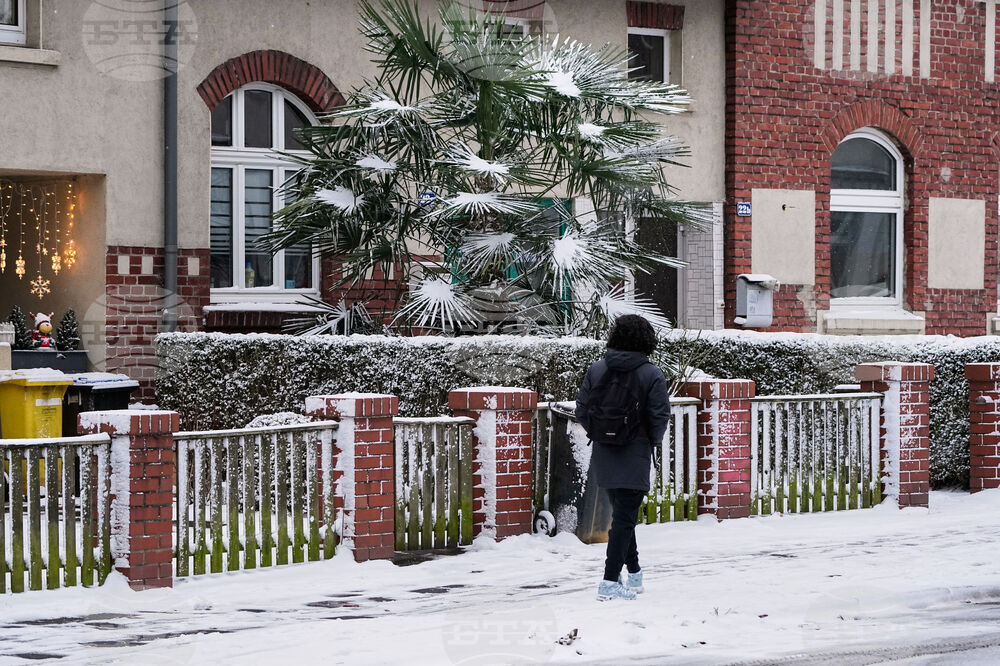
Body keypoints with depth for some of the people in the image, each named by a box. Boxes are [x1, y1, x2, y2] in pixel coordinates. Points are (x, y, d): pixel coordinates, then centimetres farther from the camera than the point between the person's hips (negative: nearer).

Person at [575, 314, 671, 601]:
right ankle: (610, 582, -9)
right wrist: (652, 441, 9)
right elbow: (660, 416, -10)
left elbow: (581, 410, 2)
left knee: (621, 513, 20)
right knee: (625, 516, -2)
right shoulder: (651, 375, -11)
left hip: (603, 457, 5)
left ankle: (634, 574, 31)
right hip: (635, 457, -5)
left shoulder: (596, 370, 0)